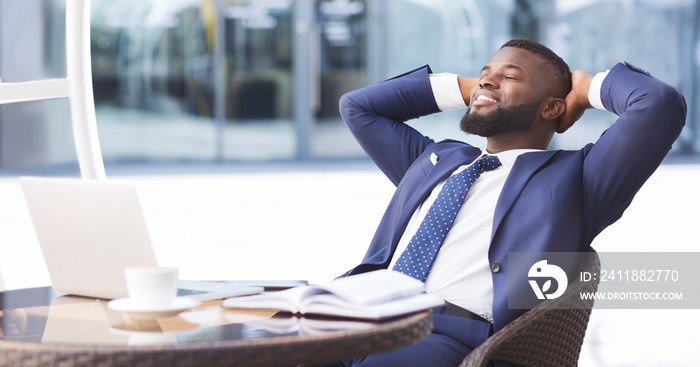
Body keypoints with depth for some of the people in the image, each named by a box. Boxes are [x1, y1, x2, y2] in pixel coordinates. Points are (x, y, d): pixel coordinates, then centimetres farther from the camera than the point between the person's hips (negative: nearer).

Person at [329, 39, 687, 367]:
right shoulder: (436, 159, 32)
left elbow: (661, 103, 0)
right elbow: (358, 106, 40)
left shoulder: (572, 177, 13)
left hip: (456, 338, -5)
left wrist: (588, 87, 19)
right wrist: (462, 87, 35)